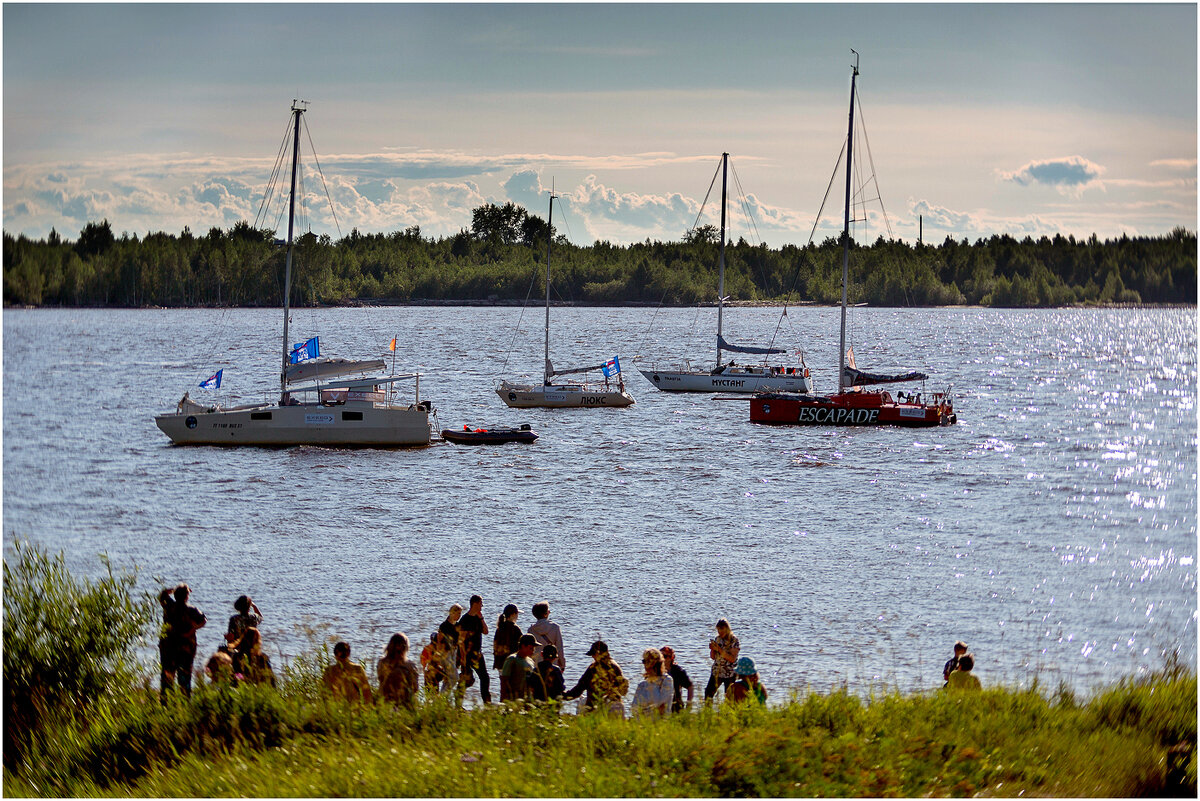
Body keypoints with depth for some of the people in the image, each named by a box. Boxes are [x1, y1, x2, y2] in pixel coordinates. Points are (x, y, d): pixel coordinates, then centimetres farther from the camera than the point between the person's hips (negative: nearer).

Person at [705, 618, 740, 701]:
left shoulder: (734, 641, -11)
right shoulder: (717, 639, 4)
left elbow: (732, 659, -19)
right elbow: (713, 657, 10)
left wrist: (719, 650, -25)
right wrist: (712, 649, -12)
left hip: (730, 673, -5)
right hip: (716, 672, 5)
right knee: (708, 692, -1)